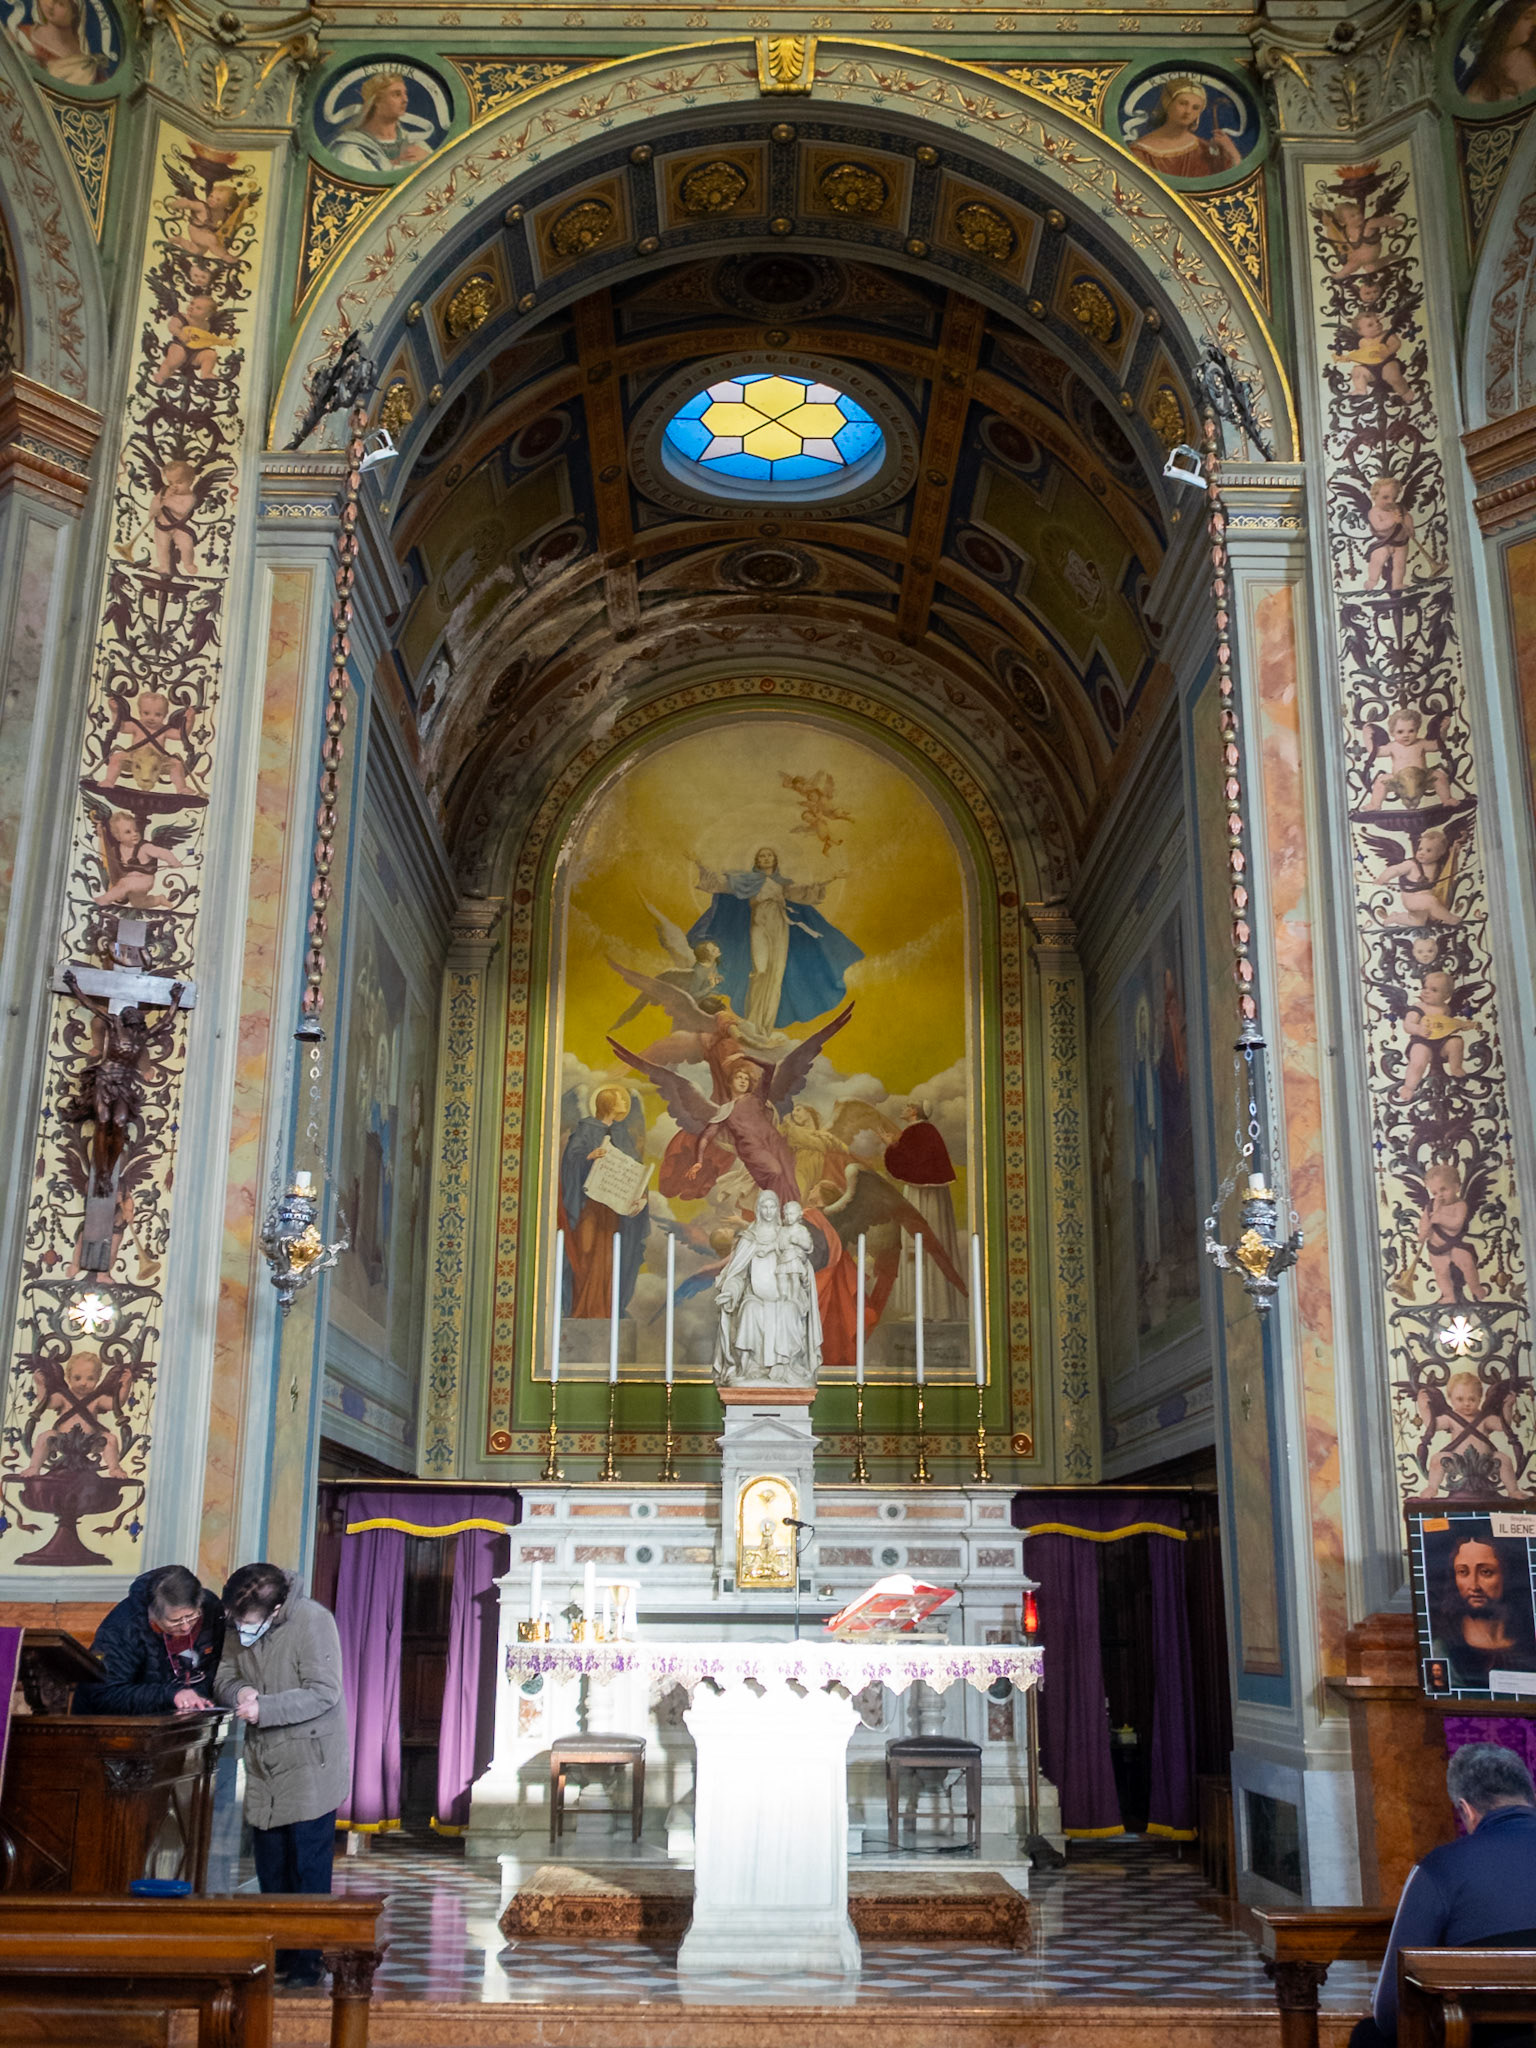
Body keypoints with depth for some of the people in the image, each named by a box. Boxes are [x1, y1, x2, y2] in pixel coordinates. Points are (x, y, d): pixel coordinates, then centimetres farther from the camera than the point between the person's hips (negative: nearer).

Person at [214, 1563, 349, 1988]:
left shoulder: (312, 1620, -19)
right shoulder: (239, 1626, 2)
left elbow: (324, 1692, -21)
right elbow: (224, 1677, 8)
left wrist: (264, 1708, -27)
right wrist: (240, 1691, -15)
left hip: (311, 1765, -7)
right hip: (264, 1766, 7)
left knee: (309, 1871, -2)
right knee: (270, 1869, 13)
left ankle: (307, 1965, 7)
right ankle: (278, 1956, 26)